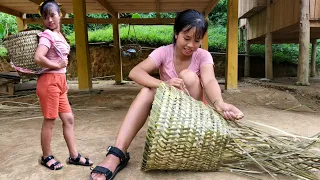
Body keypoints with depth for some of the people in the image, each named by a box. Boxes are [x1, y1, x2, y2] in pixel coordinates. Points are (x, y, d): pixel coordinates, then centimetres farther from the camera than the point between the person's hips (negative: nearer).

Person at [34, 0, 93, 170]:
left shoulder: (59, 35, 14)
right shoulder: (48, 35, -12)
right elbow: (38, 58, -25)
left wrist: (63, 80, 7)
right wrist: (57, 66, -14)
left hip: (59, 81, 8)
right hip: (49, 81, -8)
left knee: (69, 119, 10)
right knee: (50, 120, 3)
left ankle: (74, 155, 20)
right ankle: (46, 157, 21)